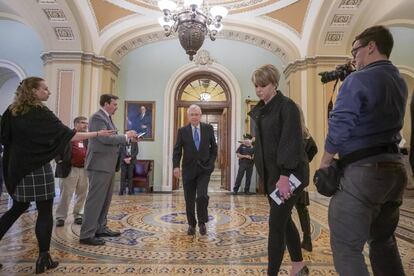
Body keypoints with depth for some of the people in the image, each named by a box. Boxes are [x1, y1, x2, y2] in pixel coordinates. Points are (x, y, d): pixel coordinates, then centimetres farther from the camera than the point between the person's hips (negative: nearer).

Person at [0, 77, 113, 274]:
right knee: (45, 213, 2)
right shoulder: (41, 113, -13)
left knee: (18, 208, 23)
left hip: (18, 168, 7)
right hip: (38, 169, -7)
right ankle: (43, 258, 7)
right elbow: (68, 135, -18)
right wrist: (97, 133, -14)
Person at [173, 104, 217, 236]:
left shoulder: (208, 128, 2)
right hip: (188, 169, 1)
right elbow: (177, 151, -2)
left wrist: (211, 162, 0)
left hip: (204, 169, 0)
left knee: (202, 196, -13)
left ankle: (202, 222, 11)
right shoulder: (182, 131, 0)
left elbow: (214, 147, 9)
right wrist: (176, 166, -16)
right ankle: (191, 224, 25)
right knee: (189, 199, 6)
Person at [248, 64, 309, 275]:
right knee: (284, 220, 17)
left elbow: (291, 142, -18)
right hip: (271, 173, 8)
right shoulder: (260, 111, 12)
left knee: (276, 223, -4)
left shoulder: (287, 106, -11)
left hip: (288, 174, -8)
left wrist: (284, 176, -22)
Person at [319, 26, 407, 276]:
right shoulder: (400, 82, 14)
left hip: (364, 170, -9)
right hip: (395, 168, 9)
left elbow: (339, 128, -14)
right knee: (384, 241, 23)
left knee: (346, 248, 0)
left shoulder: (358, 80, -10)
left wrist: (325, 163, -1)